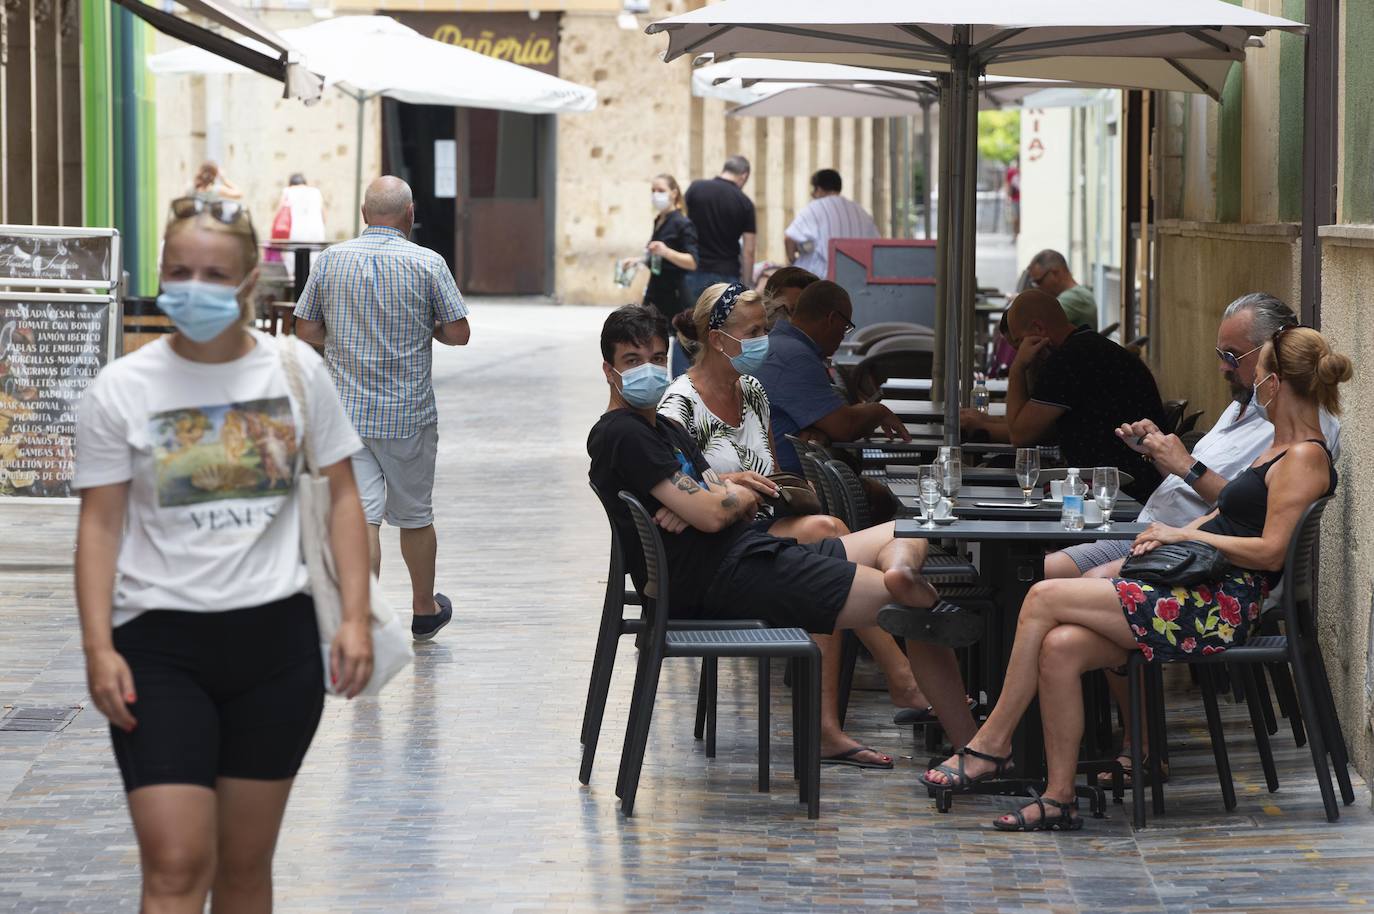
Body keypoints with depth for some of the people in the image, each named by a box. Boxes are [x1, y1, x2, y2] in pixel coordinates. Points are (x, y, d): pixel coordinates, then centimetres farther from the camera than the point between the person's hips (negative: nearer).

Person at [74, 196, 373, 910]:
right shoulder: (121, 389, -3)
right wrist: (98, 647, -10)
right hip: (160, 642, -2)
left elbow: (341, 496, 7)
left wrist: (356, 617, -2)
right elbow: (100, 523, -1)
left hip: (275, 637, 2)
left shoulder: (295, 370, 2)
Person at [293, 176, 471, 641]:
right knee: (414, 515, 16)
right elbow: (458, 333, -5)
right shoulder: (427, 265, -7)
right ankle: (424, 609, 33)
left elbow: (305, 330, 4)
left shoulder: (331, 260, 0)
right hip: (409, 413, -1)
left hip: (345, 411, 1)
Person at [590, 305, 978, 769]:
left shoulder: (665, 430, 24)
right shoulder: (622, 435, -9)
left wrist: (699, 501, -9)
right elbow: (712, 515, -17)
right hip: (727, 576, -10)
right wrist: (736, 495, 8)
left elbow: (746, 503, 15)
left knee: (909, 536, 15)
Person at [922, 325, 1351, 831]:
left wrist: (1186, 535, -8)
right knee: (1060, 647, -13)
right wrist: (1172, 533, 10)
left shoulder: (1305, 457, -10)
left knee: (1044, 597, -14)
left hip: (1223, 610, -9)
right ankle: (1059, 798, -9)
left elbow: (1270, 552, -18)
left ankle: (991, 743, -4)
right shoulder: (1279, 447, 20)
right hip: (1205, 595, 9)